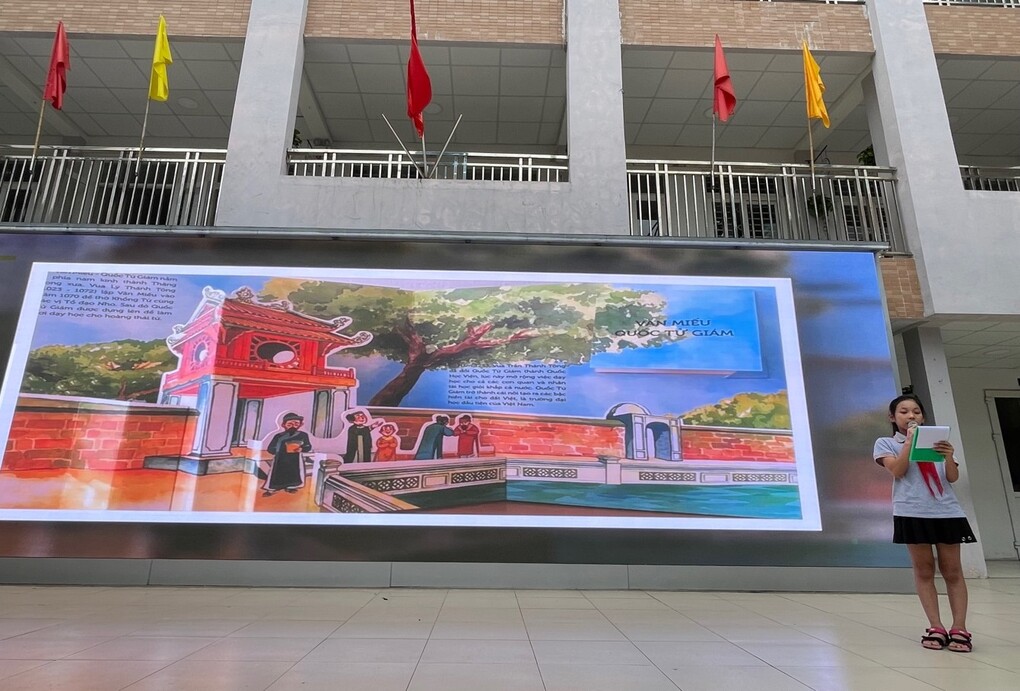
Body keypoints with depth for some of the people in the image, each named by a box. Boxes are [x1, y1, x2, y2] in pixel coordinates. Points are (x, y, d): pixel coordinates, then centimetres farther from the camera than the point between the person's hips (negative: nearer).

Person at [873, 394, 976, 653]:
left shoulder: (936, 440, 16)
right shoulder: (886, 443, 7)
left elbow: (953, 478, 6)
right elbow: (897, 471, -9)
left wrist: (949, 456, -14)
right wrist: (909, 440, -10)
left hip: (947, 511, 3)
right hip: (912, 512, -3)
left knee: (952, 570, 4)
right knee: (924, 569, 1)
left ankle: (959, 628, 8)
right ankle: (936, 627, 6)